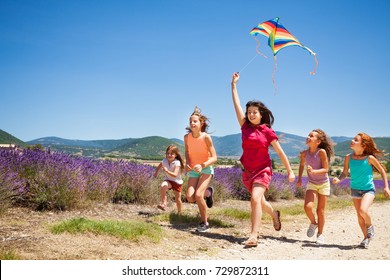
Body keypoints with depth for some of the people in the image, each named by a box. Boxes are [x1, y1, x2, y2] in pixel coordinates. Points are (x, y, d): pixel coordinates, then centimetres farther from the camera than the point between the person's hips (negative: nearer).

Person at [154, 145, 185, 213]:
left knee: (178, 199, 3)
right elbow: (159, 166, 16)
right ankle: (163, 204, -28)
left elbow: (175, 175, -36)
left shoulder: (177, 163, -24)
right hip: (168, 180, 2)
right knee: (162, 186, -34)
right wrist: (156, 172, 9)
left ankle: (179, 212, 31)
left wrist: (167, 171, -47)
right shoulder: (164, 161, -10)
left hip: (177, 182, -2)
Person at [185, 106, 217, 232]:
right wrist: (187, 163, -6)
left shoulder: (206, 137, -18)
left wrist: (202, 165, -32)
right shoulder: (187, 137, -5)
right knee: (190, 197, -13)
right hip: (193, 170, 4)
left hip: (206, 169, -4)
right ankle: (208, 192, 23)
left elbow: (214, 158, -16)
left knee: (198, 195, -22)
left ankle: (204, 223, 2)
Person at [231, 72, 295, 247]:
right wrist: (234, 85, 5)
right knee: (259, 201, 19)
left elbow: (280, 152, 0)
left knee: (255, 199, -22)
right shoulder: (245, 127, 3)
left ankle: (253, 236, -24)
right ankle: (275, 215, 50)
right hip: (247, 171, 5)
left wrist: (290, 171, 1)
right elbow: (237, 105, 3)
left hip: (262, 171, -5)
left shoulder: (267, 131, -6)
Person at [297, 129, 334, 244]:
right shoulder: (304, 153, -8)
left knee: (320, 211, 5)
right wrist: (299, 179, 10)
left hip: (324, 184, -2)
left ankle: (320, 234, 23)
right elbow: (302, 164, 13)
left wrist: (313, 171, -35)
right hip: (311, 183, 2)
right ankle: (313, 223, 13)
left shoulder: (322, 152, -20)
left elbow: (326, 169, -20)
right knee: (308, 207, -18)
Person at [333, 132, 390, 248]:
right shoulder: (348, 158, -5)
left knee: (363, 211, -25)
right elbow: (344, 173, 3)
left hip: (368, 189, -4)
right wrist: (339, 179, -18)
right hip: (355, 189, 4)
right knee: (359, 216, 10)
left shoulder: (369, 158, -15)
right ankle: (366, 238, 29)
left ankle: (370, 226, 8)